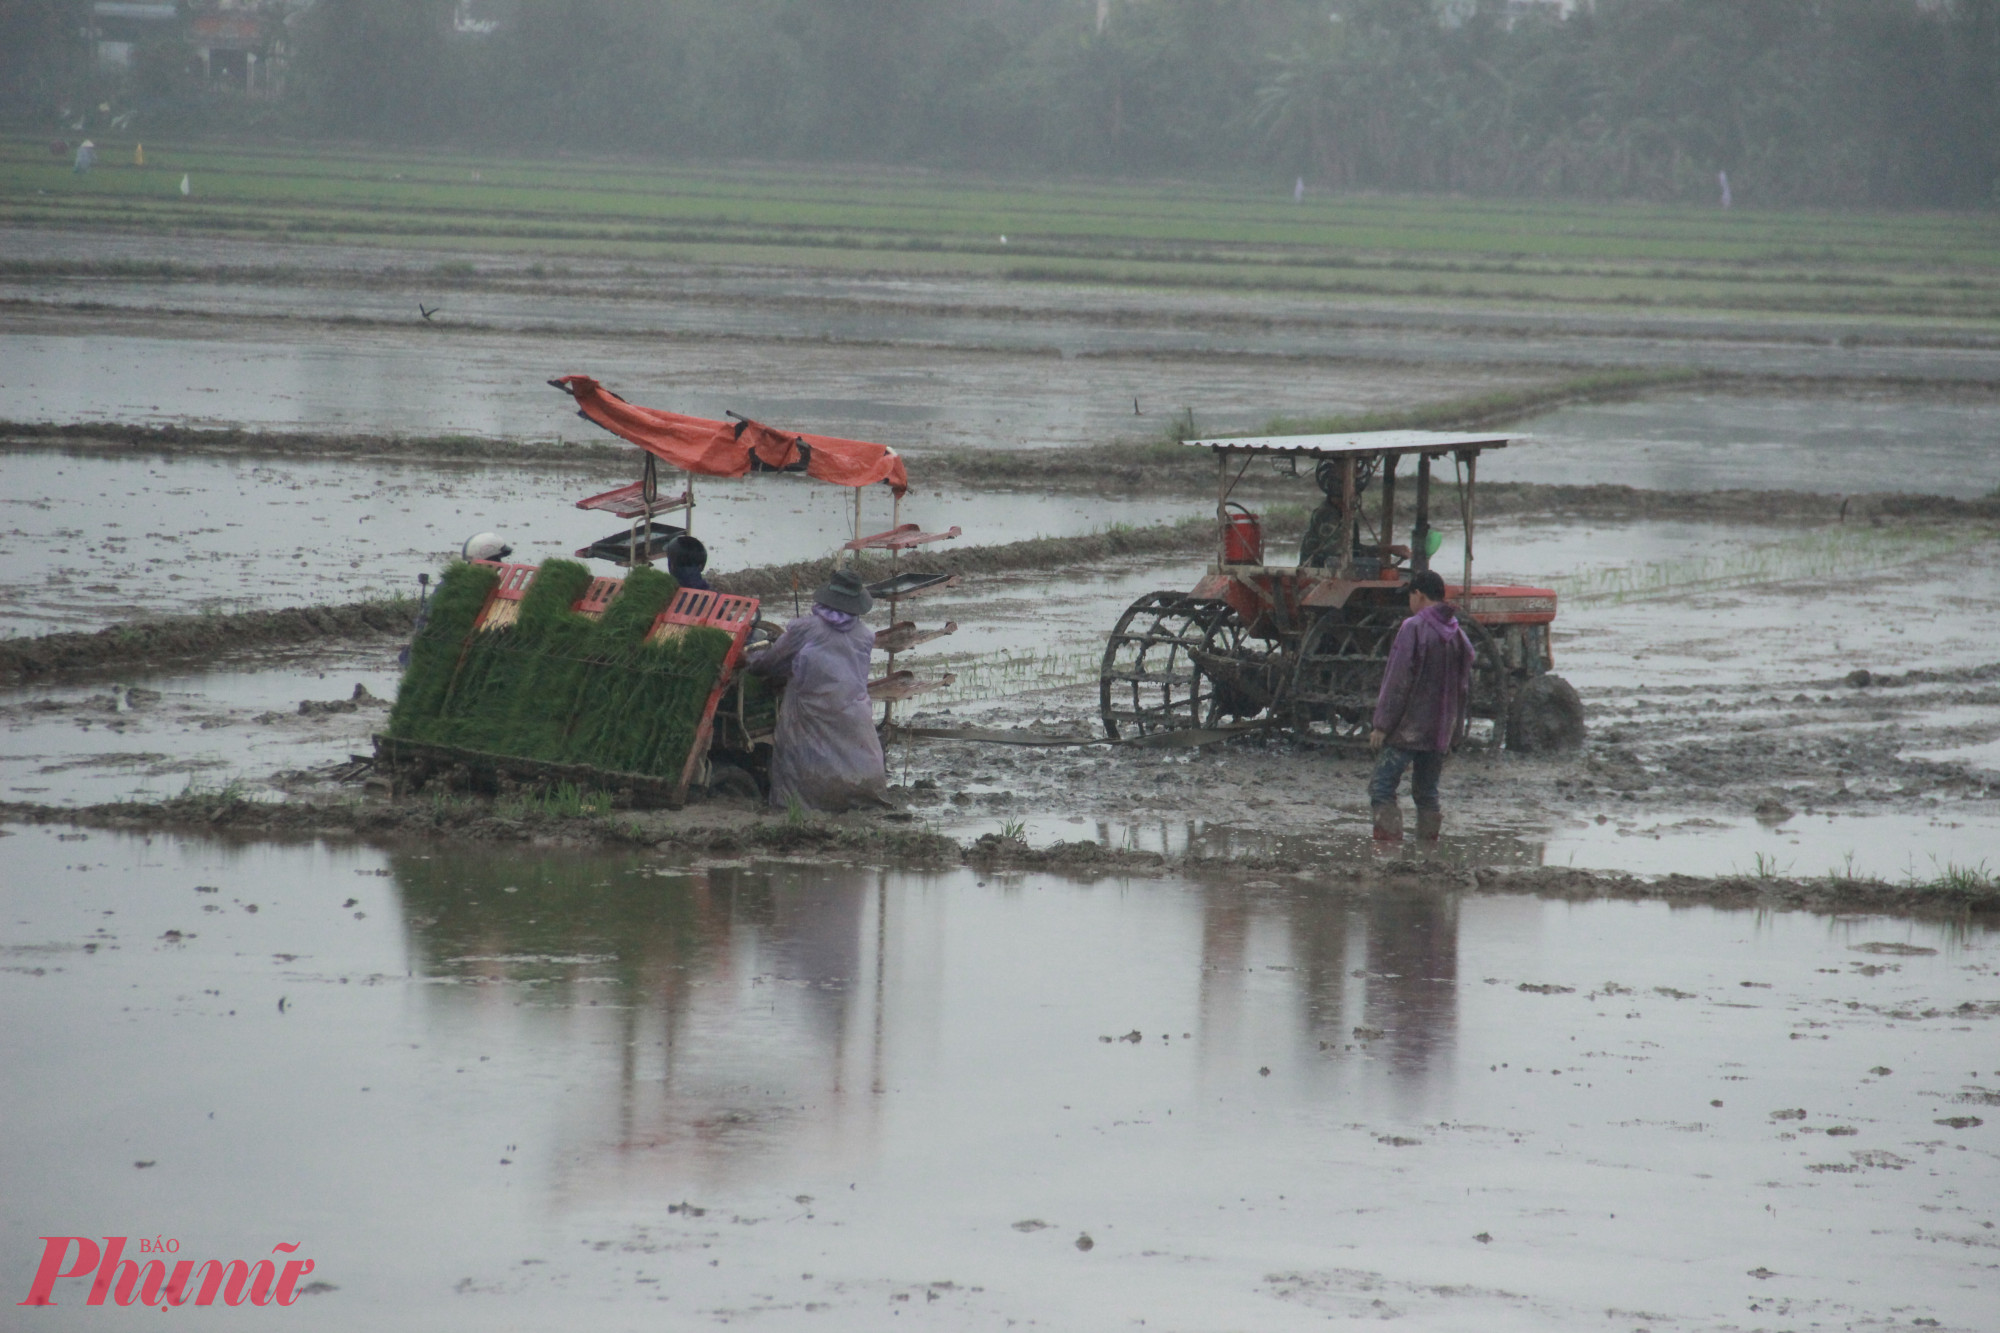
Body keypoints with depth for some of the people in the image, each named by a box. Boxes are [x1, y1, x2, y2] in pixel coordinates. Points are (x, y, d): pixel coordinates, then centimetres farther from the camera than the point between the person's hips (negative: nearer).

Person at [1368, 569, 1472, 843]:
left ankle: (1390, 835, -19)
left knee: (1382, 787, -6)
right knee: (1427, 790, 15)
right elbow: (1465, 687, 16)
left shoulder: (1413, 628, -11)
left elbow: (1398, 682, -14)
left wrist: (1382, 725, -10)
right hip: (1440, 733, 7)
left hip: (1407, 728, -7)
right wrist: (1452, 732, 23)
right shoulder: (1458, 634, 11)